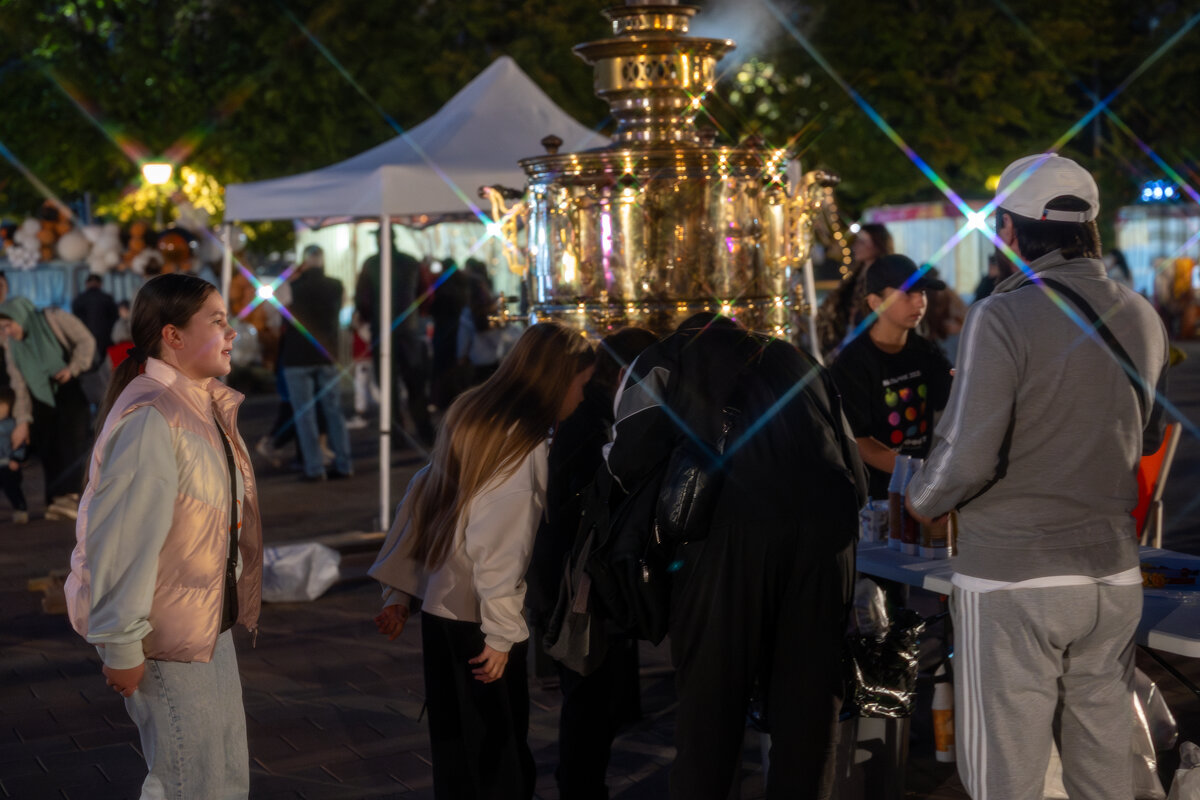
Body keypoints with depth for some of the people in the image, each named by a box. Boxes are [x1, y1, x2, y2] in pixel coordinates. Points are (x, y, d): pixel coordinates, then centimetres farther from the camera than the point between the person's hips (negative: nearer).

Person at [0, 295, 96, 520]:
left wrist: (73, 368, -23)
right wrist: (23, 419, -8)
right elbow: (19, 384, -1)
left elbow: (86, 341, -9)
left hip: (72, 390, -4)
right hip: (43, 398, 4)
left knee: (71, 439, -20)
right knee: (48, 448, -5)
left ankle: (70, 495, -30)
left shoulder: (55, 319, -12)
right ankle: (55, 502, -1)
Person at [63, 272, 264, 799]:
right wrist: (121, 646, -22)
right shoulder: (150, 419, -22)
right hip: (165, 636, -10)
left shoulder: (205, 408, 9)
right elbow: (120, 541, -24)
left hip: (210, 622, 10)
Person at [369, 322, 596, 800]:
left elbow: (422, 497, 11)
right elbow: (500, 546, -21)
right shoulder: (525, 446, -17)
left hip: (439, 608, 8)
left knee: (457, 750, 17)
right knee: (499, 759, 2)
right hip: (477, 620, -8)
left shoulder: (470, 414, 7)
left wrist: (399, 589, 15)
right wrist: (500, 634, -16)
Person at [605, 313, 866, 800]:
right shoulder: (797, 362, 32)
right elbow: (853, 468, 24)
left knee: (710, 687, 7)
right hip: (827, 521, 4)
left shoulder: (663, 361, 20)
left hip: (734, 523, -3)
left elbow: (631, 459, 5)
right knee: (808, 688, 11)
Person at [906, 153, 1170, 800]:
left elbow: (966, 459, -19)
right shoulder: (1142, 318, 5)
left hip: (1012, 582, -6)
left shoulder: (1003, 318, -15)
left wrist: (919, 500, 0)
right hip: (1113, 577, 6)